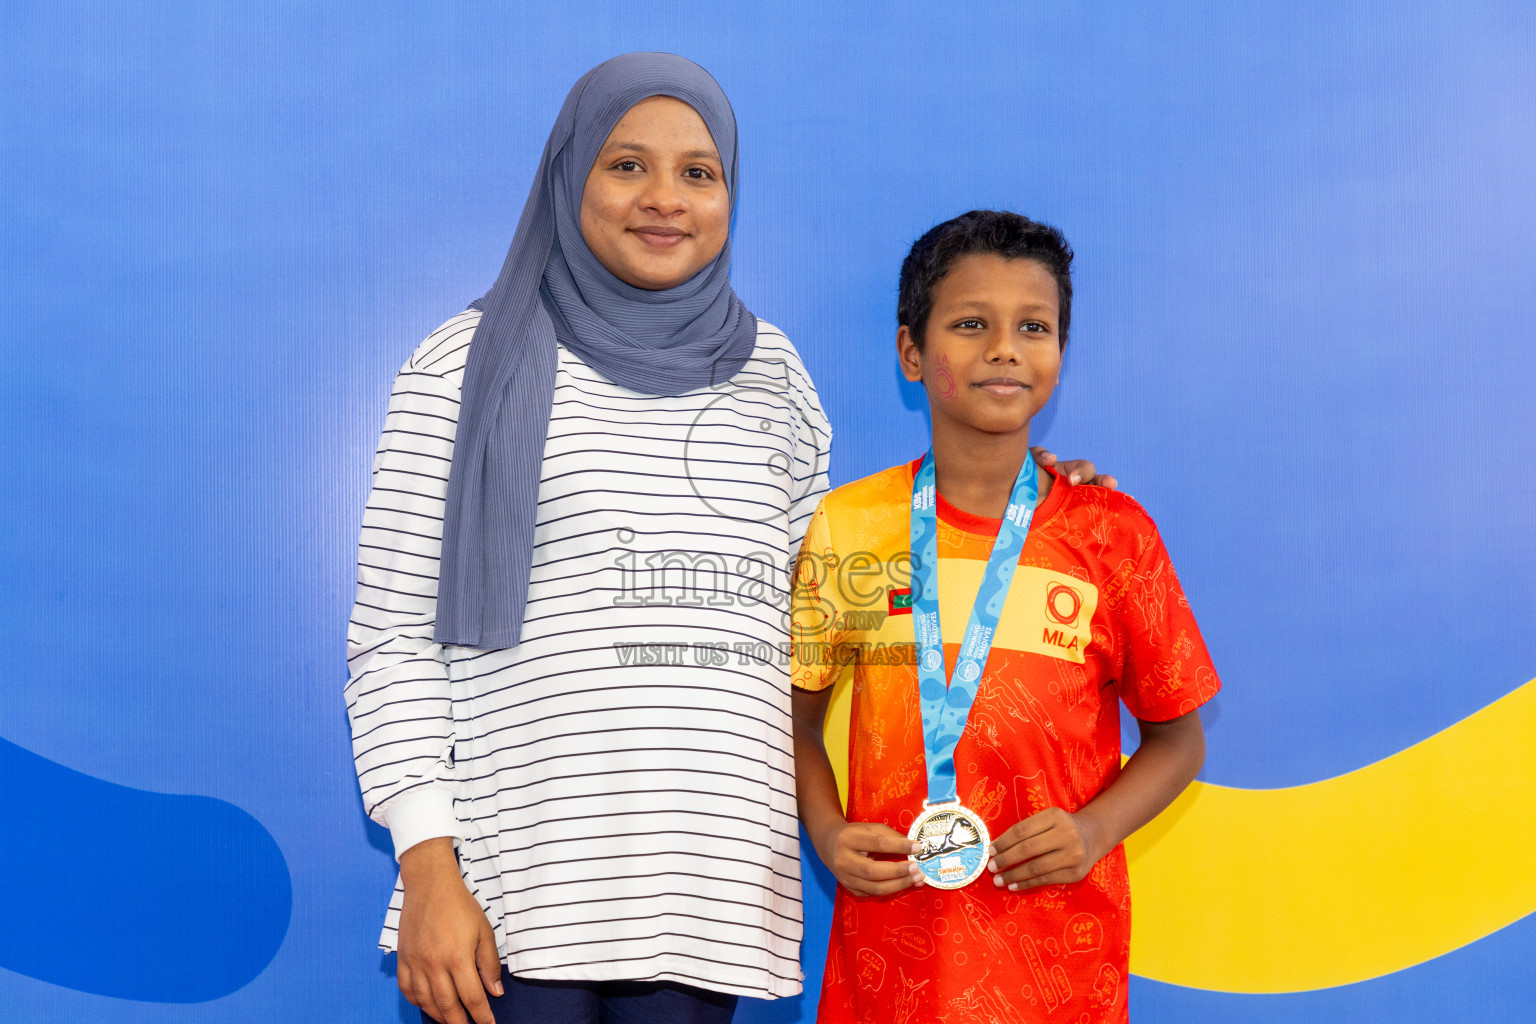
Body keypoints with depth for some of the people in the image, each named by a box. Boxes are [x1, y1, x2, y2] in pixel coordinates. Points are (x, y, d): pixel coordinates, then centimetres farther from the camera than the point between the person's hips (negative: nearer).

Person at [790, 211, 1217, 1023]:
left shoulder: (1110, 533, 0)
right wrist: (827, 834, -6)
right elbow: (796, 715, 11)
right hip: (890, 940, 1)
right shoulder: (847, 526, 2)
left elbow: (1177, 735, 7)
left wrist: (1096, 828, -10)